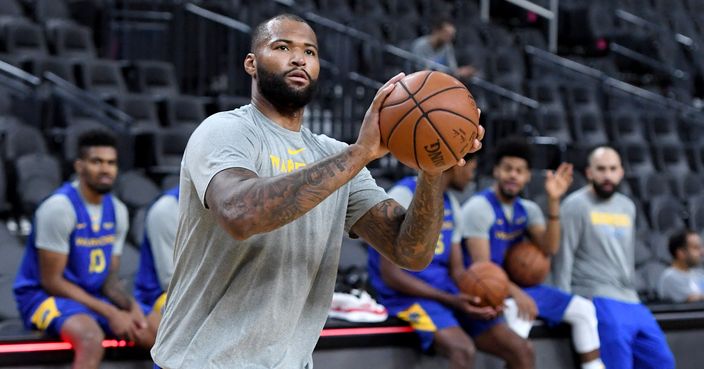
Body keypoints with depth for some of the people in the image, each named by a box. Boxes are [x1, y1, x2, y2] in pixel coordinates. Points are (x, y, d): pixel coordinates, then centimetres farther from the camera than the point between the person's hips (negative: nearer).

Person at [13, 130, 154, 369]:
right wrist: (110, 313, -20)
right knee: (92, 337, -37)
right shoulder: (59, 207, -18)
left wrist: (130, 305, -13)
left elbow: (109, 276, 10)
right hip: (44, 296, -8)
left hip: (93, 297, 8)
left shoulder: (118, 211, 5)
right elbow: (51, 281, -18)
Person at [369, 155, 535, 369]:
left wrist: (478, 300, -7)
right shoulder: (404, 196, -10)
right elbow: (390, 274, -15)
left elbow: (456, 269, 16)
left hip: (449, 295, 8)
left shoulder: (452, 206, 15)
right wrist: (451, 300, -20)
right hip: (409, 296, -8)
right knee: (463, 350, -35)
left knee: (522, 351, -5)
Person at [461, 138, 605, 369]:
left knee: (583, 308, 0)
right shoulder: (479, 208, -11)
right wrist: (516, 294, -32)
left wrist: (553, 202, -16)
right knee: (519, 314, -39)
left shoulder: (528, 210, 10)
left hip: (519, 286, 8)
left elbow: (549, 248, -7)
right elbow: (482, 266, -19)